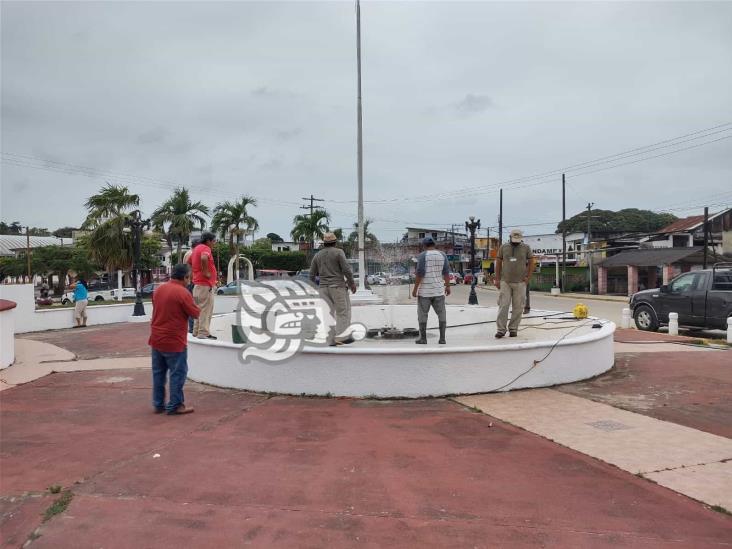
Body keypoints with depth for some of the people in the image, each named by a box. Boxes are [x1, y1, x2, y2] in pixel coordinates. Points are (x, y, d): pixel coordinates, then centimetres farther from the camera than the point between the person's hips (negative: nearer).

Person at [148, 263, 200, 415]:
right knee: (177, 373, 2)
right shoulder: (183, 293, -17)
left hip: (156, 339, 8)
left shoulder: (158, 289, 6)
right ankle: (175, 406, 6)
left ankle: (158, 404, 21)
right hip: (174, 341, -7)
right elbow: (196, 314, -10)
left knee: (158, 373, 14)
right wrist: (195, 306, 10)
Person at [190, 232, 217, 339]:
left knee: (199, 309, 15)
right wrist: (205, 272, -25)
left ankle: (196, 331, 21)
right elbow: (204, 258, -37)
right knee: (206, 310, -7)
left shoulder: (197, 248, 16)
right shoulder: (205, 248, -14)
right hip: (205, 284, -10)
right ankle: (203, 333, -7)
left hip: (197, 283, 10)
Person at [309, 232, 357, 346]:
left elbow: (312, 276, 10)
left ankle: (331, 340, 3)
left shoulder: (317, 256, 10)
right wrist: (352, 283, -1)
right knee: (343, 312, 3)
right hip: (338, 286, -4)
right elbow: (346, 270, -12)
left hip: (323, 288, 4)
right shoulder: (338, 252, -5)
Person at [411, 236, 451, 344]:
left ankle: (423, 338, 8)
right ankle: (442, 338, 4)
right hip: (439, 290, 3)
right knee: (441, 314, 8)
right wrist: (447, 286, 11)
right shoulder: (442, 255, 2)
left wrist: (415, 289, -10)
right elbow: (446, 272, 1)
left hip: (424, 290, -3)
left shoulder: (422, 255, -10)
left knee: (422, 314, 6)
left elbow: (420, 273, -15)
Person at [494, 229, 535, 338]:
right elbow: (498, 263, 8)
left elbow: (531, 263, 7)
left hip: (520, 282, 0)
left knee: (518, 307, 2)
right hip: (505, 282, 0)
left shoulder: (526, 248, 4)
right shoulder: (503, 247, 5)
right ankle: (500, 329, -5)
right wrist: (497, 279, 3)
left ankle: (513, 329, 10)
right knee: (503, 306, -6)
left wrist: (528, 277, -3)